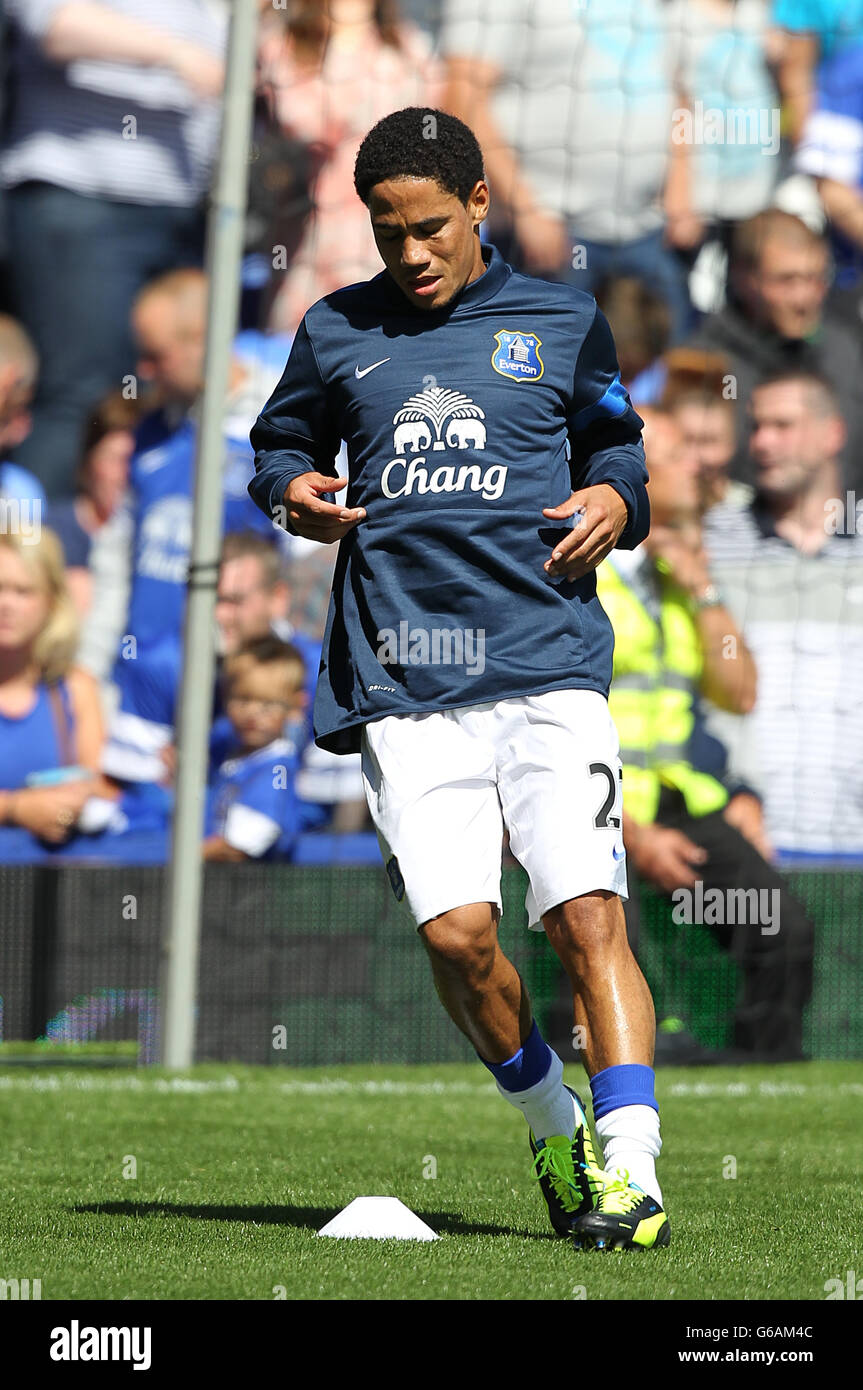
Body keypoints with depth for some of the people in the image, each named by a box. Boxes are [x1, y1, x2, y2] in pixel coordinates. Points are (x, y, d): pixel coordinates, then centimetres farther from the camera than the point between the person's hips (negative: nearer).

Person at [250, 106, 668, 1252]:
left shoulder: (562, 321, 12)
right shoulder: (336, 332, 15)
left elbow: (617, 442, 23)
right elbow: (280, 440, 27)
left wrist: (617, 497, 1)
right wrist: (291, 491, 5)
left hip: (547, 663, -1)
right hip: (401, 676, 1)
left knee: (587, 916, -15)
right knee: (456, 934, -9)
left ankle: (630, 1164, -15)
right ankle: (552, 1127, 15)